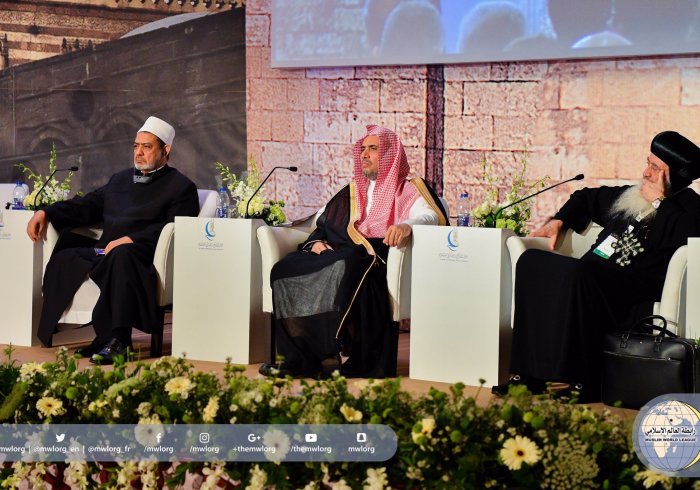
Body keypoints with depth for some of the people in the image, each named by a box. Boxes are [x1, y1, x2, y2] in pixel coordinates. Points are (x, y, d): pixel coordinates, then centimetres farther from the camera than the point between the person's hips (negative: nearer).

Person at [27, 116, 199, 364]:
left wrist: (131, 239, -21)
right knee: (64, 258, -22)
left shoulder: (181, 187, 6)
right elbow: (85, 206, 26)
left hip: (140, 256, -6)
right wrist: (46, 213, 10)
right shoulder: (120, 179, 28)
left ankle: (118, 340, -38)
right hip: (103, 252, 6)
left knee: (121, 256, -40)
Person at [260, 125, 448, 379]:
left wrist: (408, 225, -31)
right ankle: (301, 358, -27)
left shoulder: (409, 191, 12)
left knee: (342, 270, -40)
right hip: (337, 254, 6)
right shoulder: (351, 192, 30)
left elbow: (430, 216, -8)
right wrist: (316, 242, 4)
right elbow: (323, 224, 28)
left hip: (376, 260, -6)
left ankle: (337, 357, -34)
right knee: (285, 270, -21)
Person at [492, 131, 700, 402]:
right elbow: (587, 199, 43)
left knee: (577, 274, -36)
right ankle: (527, 373, -20)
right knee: (532, 261, -14)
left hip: (631, 298, -8)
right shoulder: (630, 195, 26)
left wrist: (657, 202, -7)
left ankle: (583, 382, -28)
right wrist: (559, 221, 26)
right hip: (591, 278, 8)